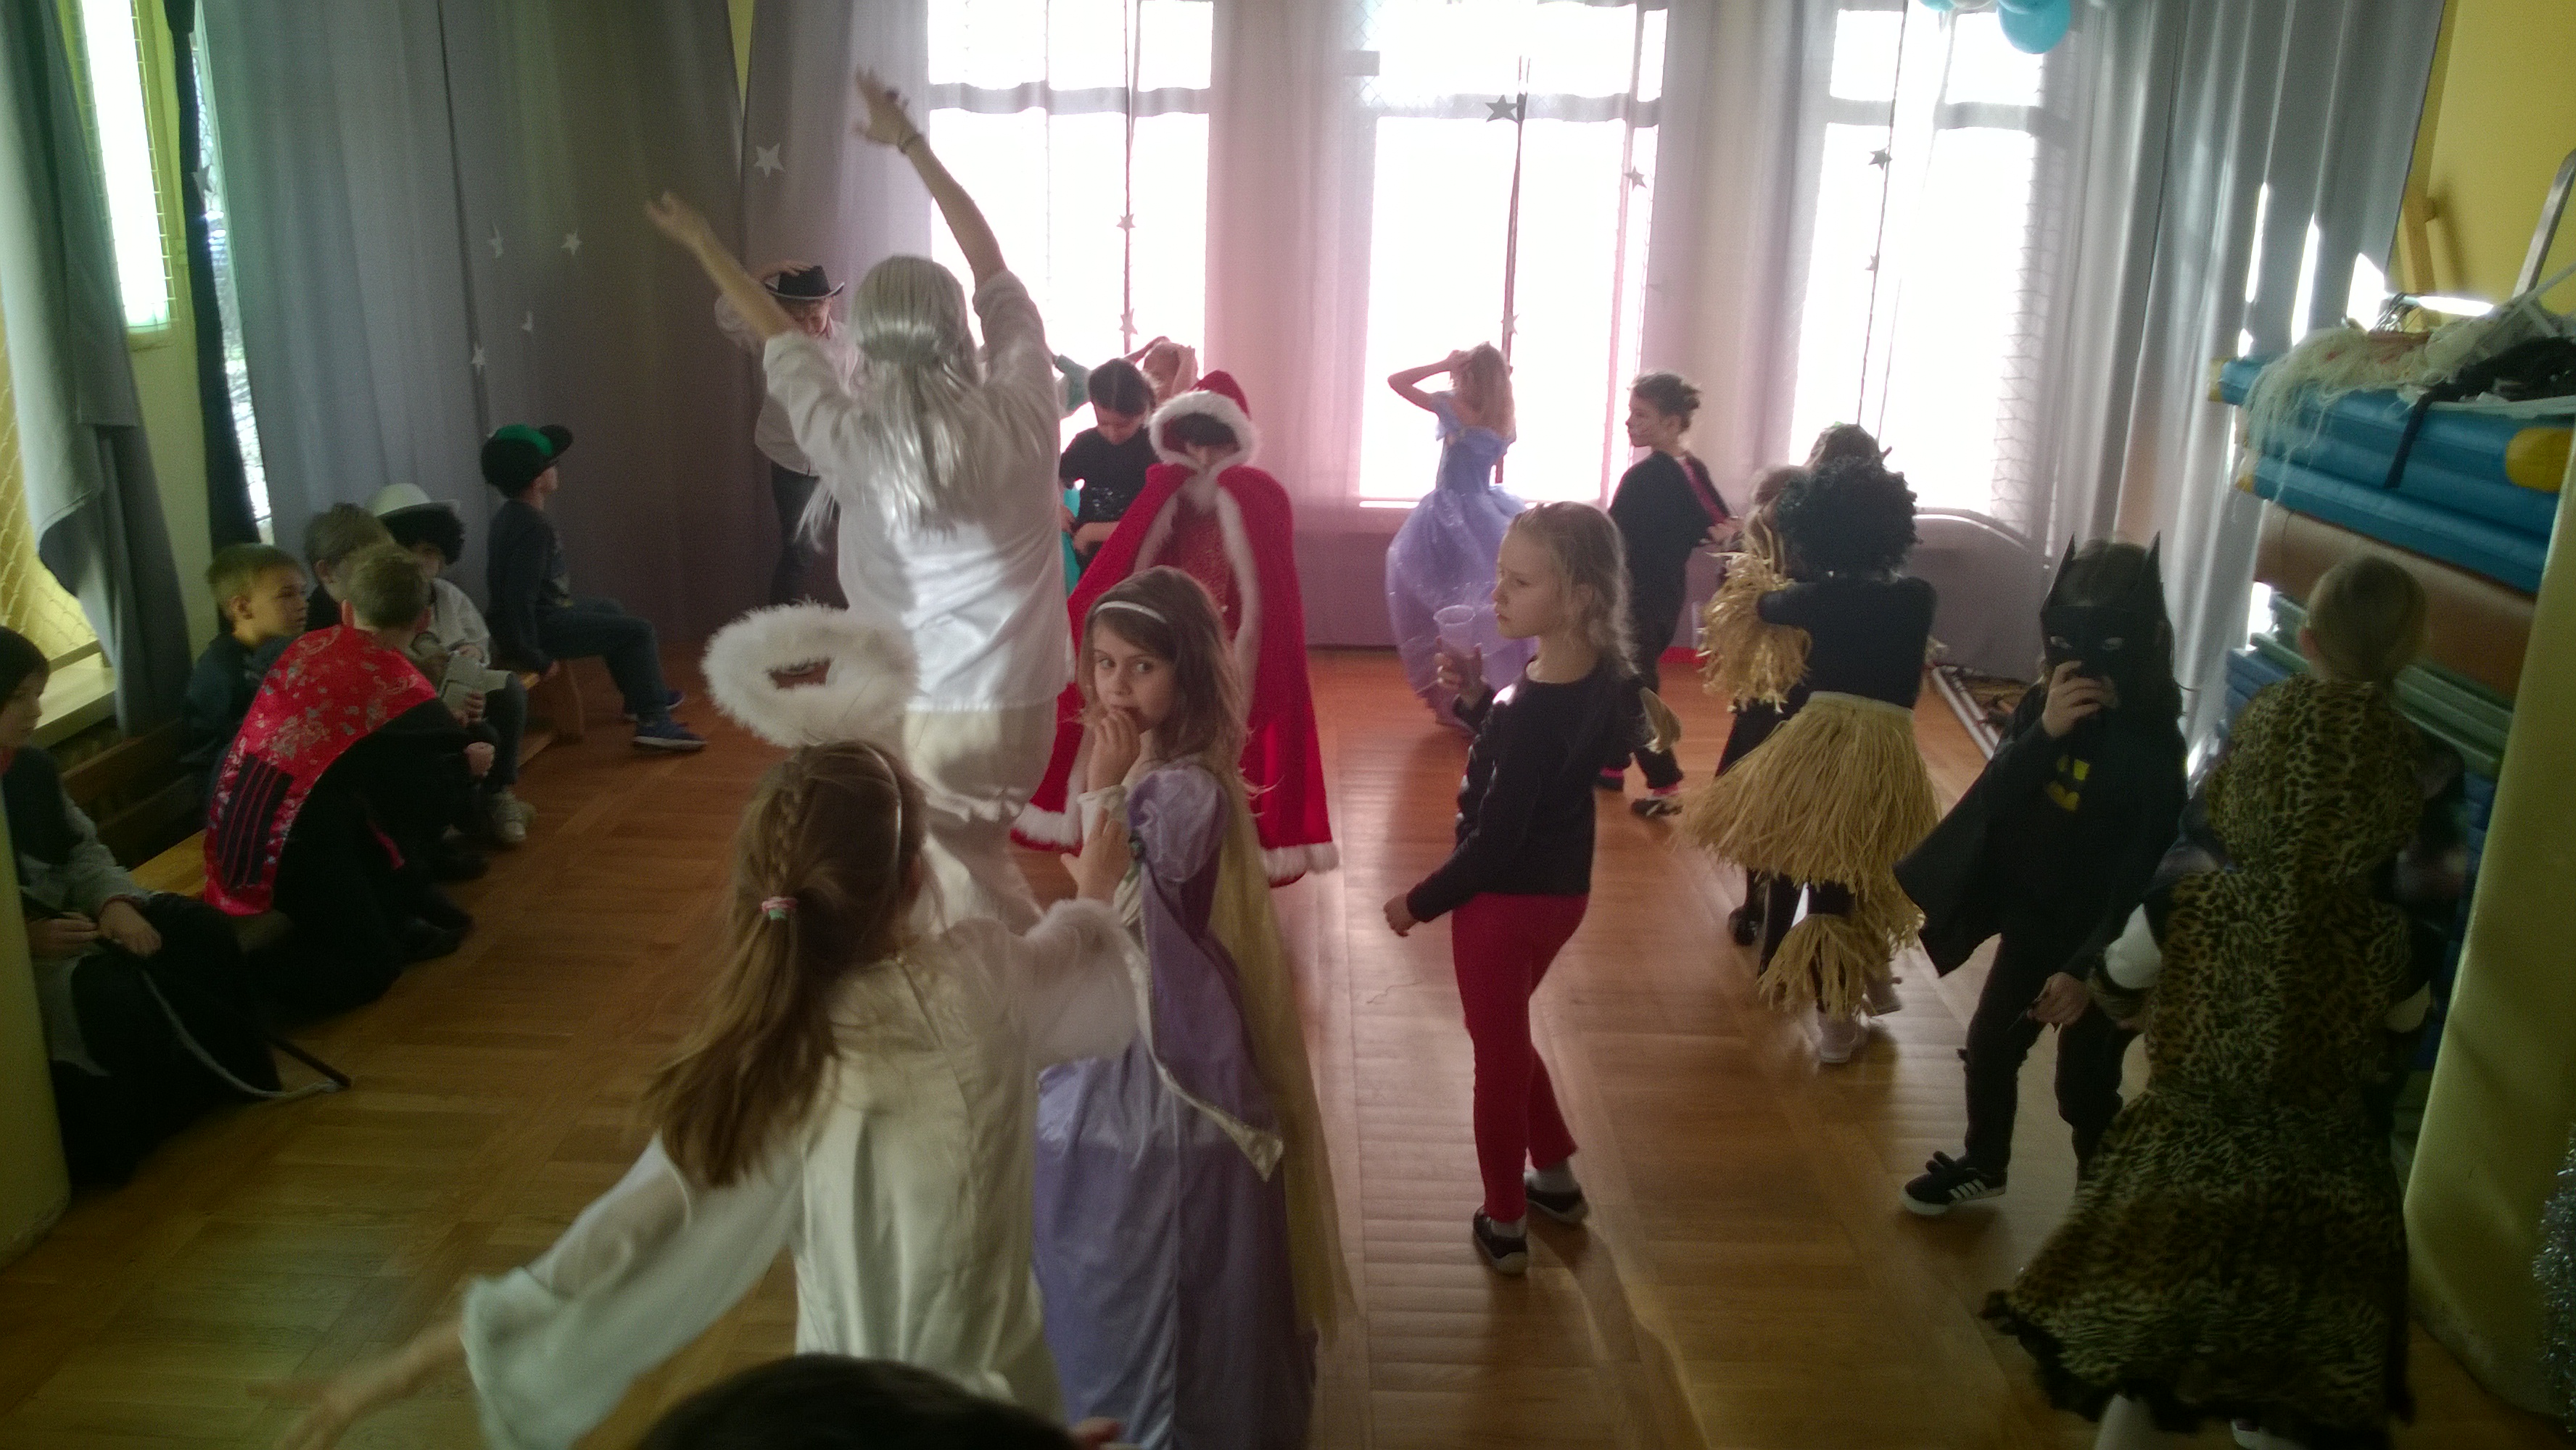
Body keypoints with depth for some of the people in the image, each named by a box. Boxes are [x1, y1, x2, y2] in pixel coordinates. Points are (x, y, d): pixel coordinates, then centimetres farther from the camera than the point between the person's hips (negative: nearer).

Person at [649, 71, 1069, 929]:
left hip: (919, 714, -3)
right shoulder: (1025, 411, -11)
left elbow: (783, 348, 5)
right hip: (1022, 705, 3)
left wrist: (706, 249, 23)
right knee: (977, 868, 23)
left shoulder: (858, 448, -14)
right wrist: (912, 144, 14)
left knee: (963, 889, 14)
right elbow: (993, 271, 3)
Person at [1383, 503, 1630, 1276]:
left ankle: (1504, 1224, 29)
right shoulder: (1600, 674, -5)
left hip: (1507, 899, -8)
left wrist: (1418, 903, -12)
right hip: (1561, 889, 8)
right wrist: (1479, 700, -6)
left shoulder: (1534, 710, -31)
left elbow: (1493, 843, -26)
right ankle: (1556, 1177, 43)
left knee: (1497, 1052, 12)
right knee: (1508, 1038, 28)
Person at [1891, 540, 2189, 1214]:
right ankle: (1982, 1165, 42)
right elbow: (1993, 800, -15)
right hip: (2031, 917, 6)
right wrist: (2044, 733, -31)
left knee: (2083, 1085, 7)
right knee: (1989, 1045, 18)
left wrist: (2088, 969, -24)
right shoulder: (2040, 705, -7)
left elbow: (2142, 874, -20)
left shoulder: (2152, 744, -22)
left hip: (2104, 943, -6)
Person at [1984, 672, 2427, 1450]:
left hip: (2180, 1181, -1)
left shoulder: (2180, 907, -18)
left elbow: (2116, 996, 1)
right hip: (2319, 1208, 1)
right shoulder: (2393, 939, -15)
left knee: (2133, 1385, 20)